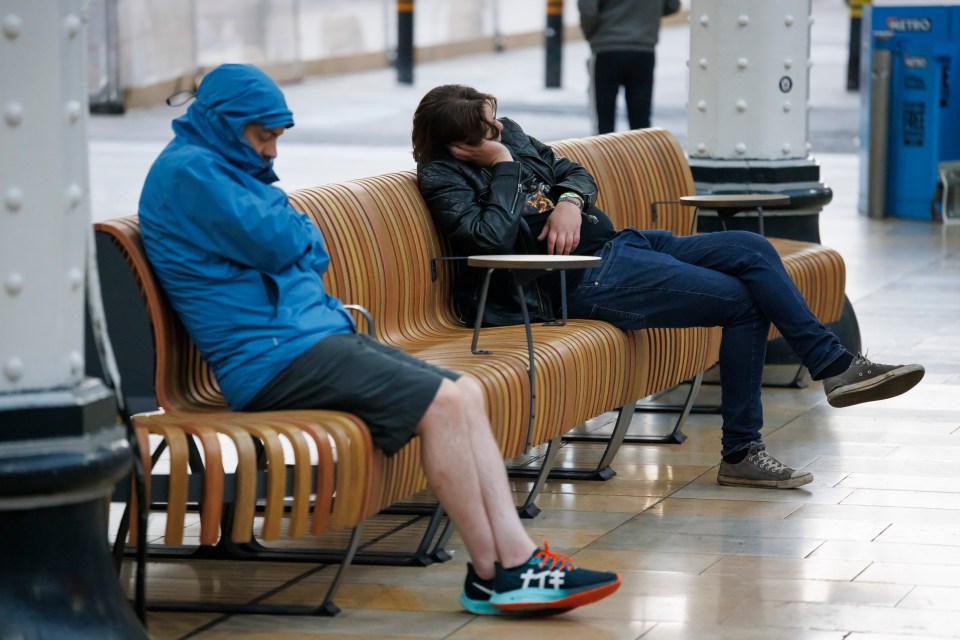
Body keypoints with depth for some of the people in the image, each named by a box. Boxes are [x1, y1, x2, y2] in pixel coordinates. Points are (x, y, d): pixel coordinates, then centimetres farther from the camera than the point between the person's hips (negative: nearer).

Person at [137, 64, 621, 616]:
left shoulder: (231, 168, 23)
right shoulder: (186, 170, -9)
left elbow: (314, 254, 22)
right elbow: (278, 242, -16)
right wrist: (285, 216, 5)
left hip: (316, 335, 11)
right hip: (273, 358, -11)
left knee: (468, 393, -3)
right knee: (441, 401, -20)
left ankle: (518, 558, -11)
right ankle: (491, 575, -14)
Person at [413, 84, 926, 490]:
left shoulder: (509, 135, 12)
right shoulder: (442, 178, -10)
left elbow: (572, 171, 19)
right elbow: (492, 239, -25)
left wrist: (569, 199, -4)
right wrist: (504, 169, -16)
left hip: (613, 244, 9)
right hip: (583, 280, -9)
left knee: (751, 249, -4)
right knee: (742, 300, -14)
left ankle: (835, 364, 1)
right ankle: (740, 452, -6)